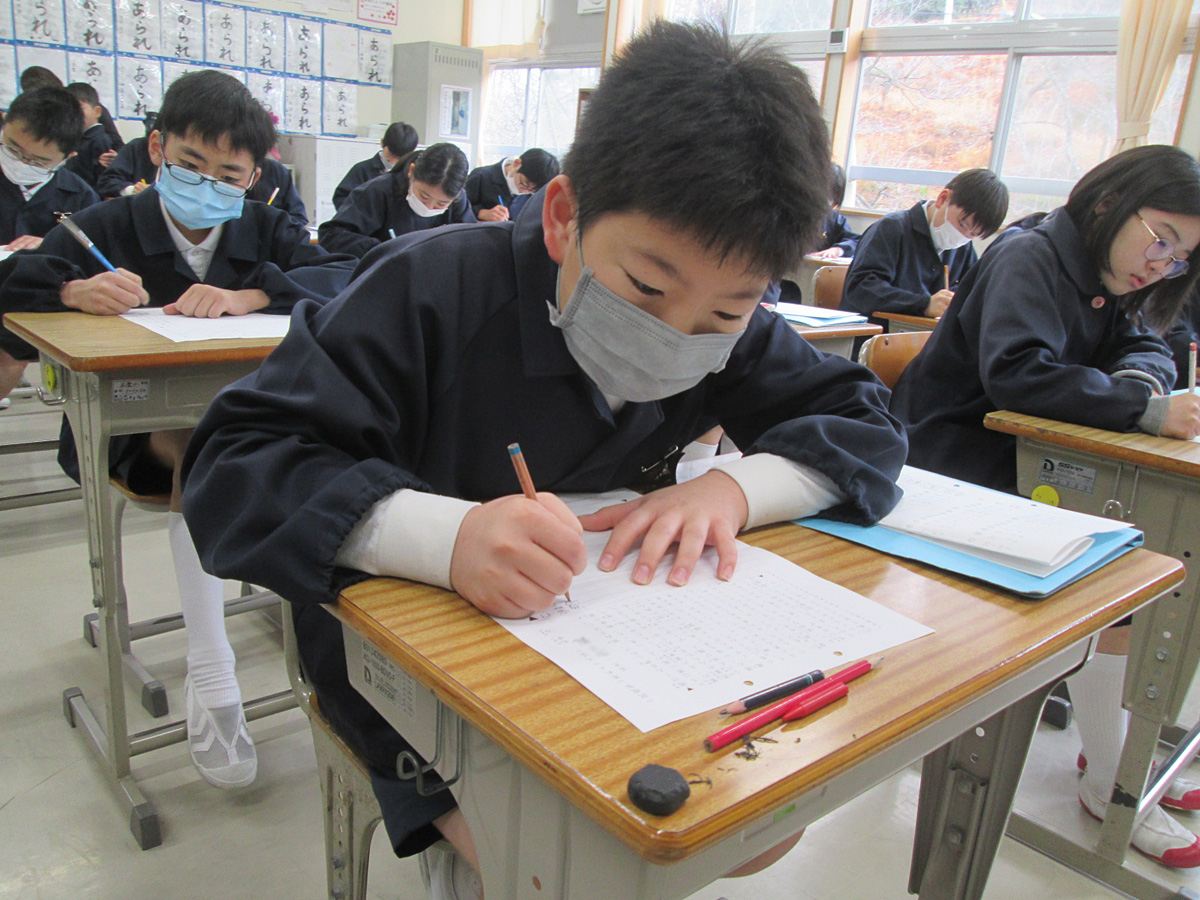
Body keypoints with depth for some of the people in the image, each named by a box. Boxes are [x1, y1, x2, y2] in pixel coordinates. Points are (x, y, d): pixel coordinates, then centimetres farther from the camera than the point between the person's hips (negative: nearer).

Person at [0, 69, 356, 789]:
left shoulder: (267, 231, 11)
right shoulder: (107, 228, 6)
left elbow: (346, 279, -9)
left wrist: (250, 295, -25)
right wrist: (74, 292, -28)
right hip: (135, 424, -2)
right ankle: (210, 671, -28)